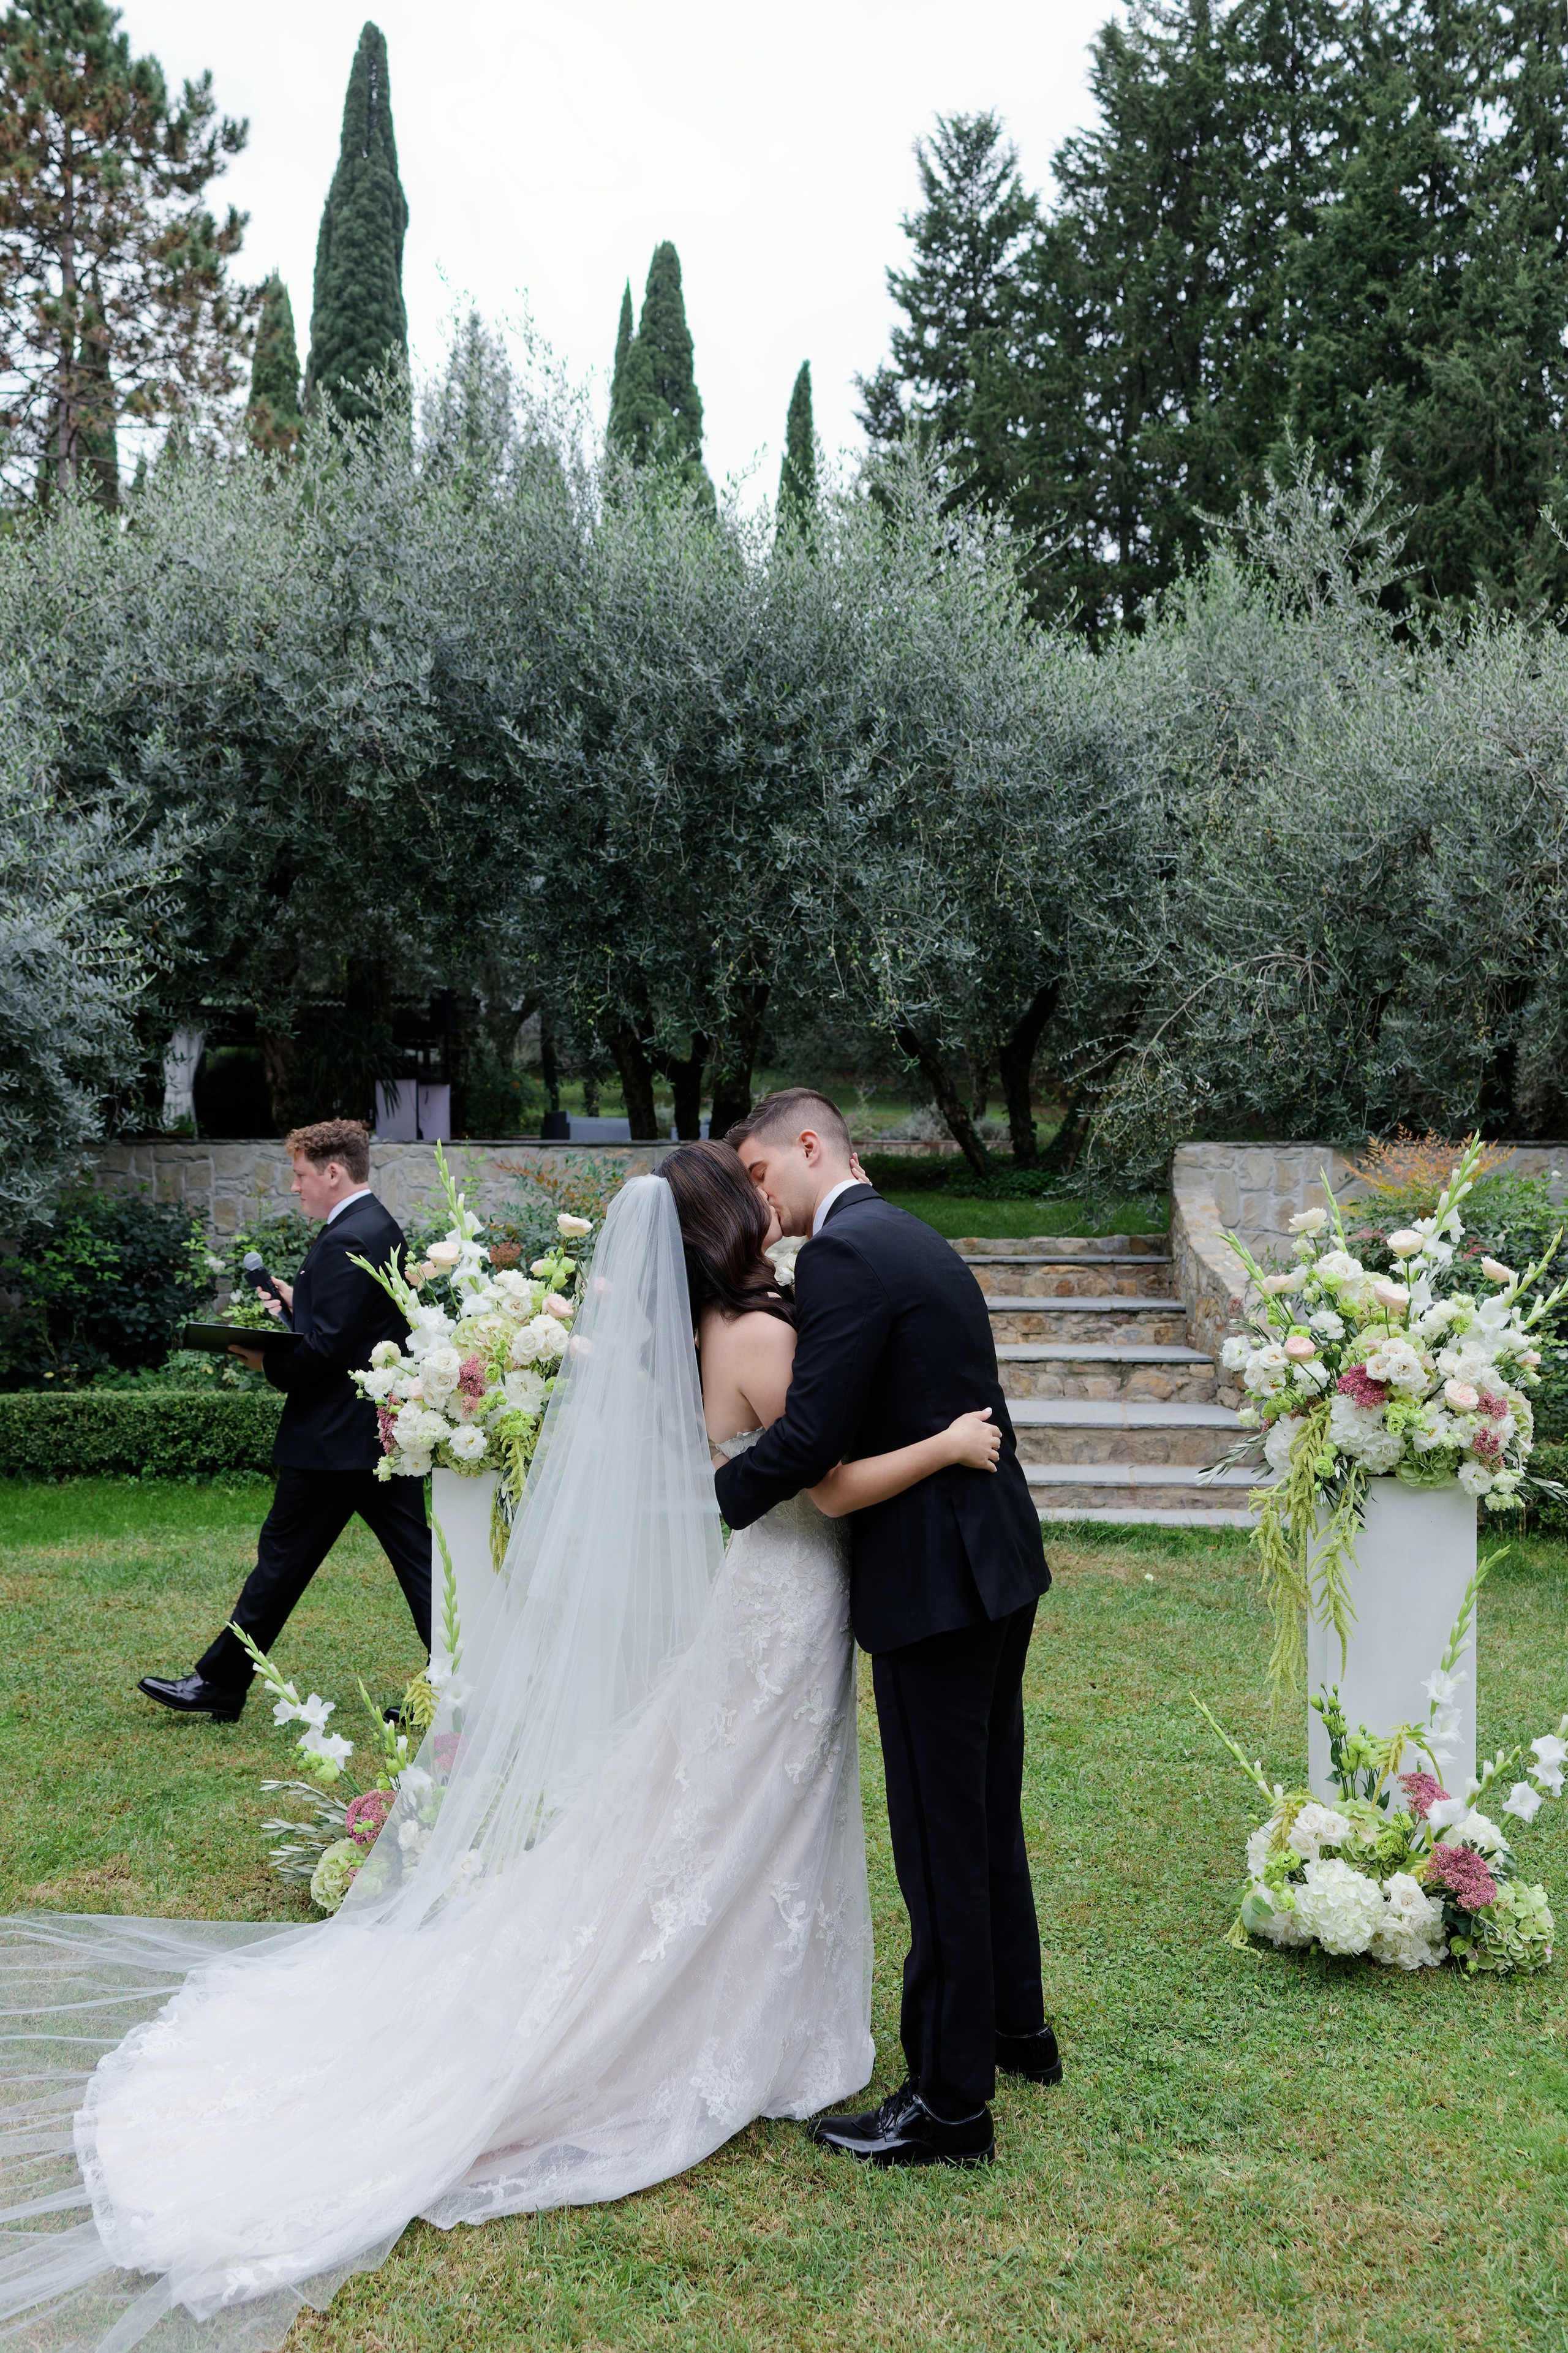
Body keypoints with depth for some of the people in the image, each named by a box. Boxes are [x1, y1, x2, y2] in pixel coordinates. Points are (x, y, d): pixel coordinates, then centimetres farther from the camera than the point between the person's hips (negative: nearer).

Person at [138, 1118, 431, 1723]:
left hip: (336, 1437, -9)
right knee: (414, 1555, 8)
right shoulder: (382, 1228, 13)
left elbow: (327, 1350, -22)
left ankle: (219, 1685, 14)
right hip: (388, 1427, 9)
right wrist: (300, 1301, 12)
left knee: (282, 1558, 2)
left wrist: (271, 1365, -7)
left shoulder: (344, 1242, -18)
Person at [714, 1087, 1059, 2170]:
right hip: (1000, 1562, 10)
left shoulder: (847, 1255, -16)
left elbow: (809, 1437, -22)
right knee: (989, 1811, 22)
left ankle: (950, 2100, 10)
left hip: (934, 1580, -10)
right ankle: (1017, 2025, 38)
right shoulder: (919, 1242, 15)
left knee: (942, 1838, -1)